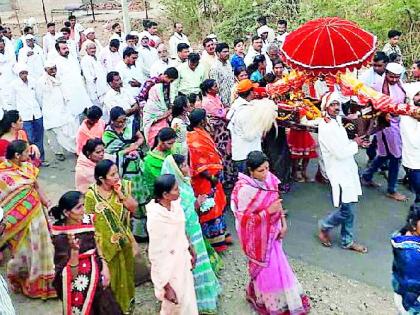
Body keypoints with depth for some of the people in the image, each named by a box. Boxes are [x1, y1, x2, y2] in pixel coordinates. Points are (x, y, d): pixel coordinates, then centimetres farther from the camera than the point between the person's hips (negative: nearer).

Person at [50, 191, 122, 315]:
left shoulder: (88, 221, -7)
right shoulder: (61, 236, -20)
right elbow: (71, 274, -21)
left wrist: (104, 266, -2)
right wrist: (74, 249, -36)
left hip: (95, 273, 5)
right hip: (77, 282, -5)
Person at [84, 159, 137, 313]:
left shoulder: (122, 186, -9)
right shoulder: (92, 195, -20)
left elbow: (133, 207, -10)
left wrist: (120, 192, -22)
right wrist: (95, 244, -12)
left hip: (124, 240, 4)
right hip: (106, 243, -4)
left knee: (125, 273, 23)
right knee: (110, 276, 13)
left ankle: (126, 303, 46)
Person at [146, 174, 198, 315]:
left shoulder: (176, 205, -9)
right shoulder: (155, 219, -30)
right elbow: (156, 255, -23)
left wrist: (190, 251, 20)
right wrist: (166, 287, -18)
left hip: (182, 262, 7)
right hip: (168, 269, -6)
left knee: (188, 301, 23)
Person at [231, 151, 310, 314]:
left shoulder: (269, 179, -8)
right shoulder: (245, 190, -28)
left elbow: (277, 202, 5)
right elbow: (245, 219, -24)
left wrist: (283, 223, -1)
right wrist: (268, 211, -29)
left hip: (271, 231, 7)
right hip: (258, 236, -7)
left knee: (276, 264, 21)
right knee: (266, 268, 11)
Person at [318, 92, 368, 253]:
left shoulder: (337, 121, 8)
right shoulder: (326, 127, -20)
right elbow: (340, 153, -22)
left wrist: (355, 142, 3)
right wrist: (355, 143, -7)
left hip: (348, 169, 9)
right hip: (339, 172, -9)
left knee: (349, 208, 14)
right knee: (347, 209, -4)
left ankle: (347, 241, 26)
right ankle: (324, 226, 21)